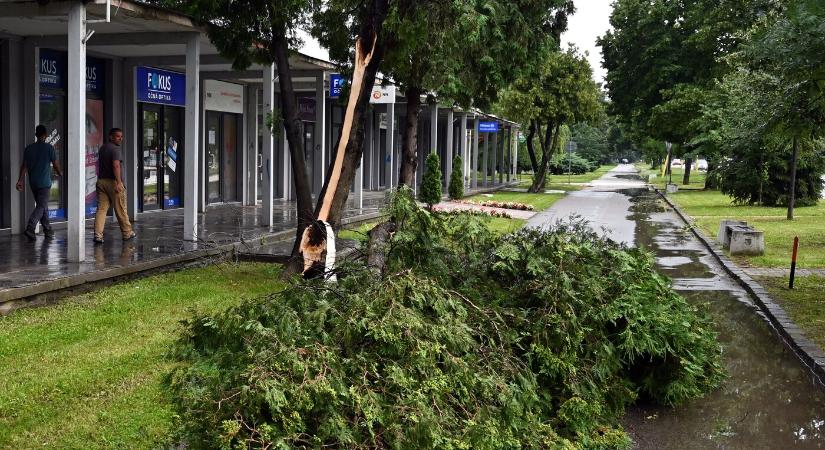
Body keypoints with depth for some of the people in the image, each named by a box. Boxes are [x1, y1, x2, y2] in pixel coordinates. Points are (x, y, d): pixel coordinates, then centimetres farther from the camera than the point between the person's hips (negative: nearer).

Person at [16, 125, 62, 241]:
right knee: (41, 206, -6)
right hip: (44, 182, -5)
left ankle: (48, 230, 20)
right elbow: (55, 165, -2)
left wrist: (20, 180, 2)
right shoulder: (49, 148, -8)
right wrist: (59, 173, 18)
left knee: (43, 206, 15)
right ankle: (30, 228, -23)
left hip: (33, 182, 6)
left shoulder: (29, 148, 6)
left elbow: (24, 166, 2)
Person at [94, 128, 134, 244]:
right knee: (120, 209, 5)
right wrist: (119, 183, -27)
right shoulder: (115, 149, -11)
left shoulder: (102, 148, 17)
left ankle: (98, 235, -8)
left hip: (101, 181, 8)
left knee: (101, 209, 1)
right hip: (113, 182, -7)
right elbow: (116, 166, -23)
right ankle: (127, 233, 17)